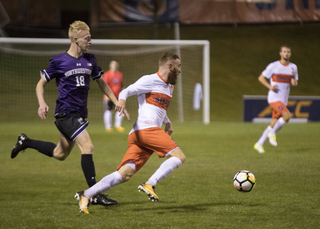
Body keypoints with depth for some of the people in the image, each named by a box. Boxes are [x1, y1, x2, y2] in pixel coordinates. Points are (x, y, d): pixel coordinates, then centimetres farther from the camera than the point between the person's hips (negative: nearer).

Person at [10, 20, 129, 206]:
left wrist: (117, 102, 13)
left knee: (60, 154, 18)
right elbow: (41, 84, 1)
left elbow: (101, 82, 21)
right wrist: (42, 104, -16)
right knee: (87, 147, -20)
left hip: (79, 113, 8)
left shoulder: (90, 60, 9)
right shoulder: (59, 62, -7)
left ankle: (26, 142, 39)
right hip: (66, 112, -7)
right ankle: (95, 194, -18)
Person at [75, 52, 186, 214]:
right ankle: (150, 184, -22)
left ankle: (86, 195, -13)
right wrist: (122, 100, -29)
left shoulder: (169, 86, 28)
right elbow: (126, 92, -7)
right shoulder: (149, 80, 0)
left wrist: (167, 122, 34)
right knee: (179, 157, -14)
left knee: (125, 174, -6)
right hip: (146, 128, -8)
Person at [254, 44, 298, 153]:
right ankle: (272, 133, -4)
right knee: (287, 115, -25)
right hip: (274, 98, -6)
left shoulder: (293, 67, 9)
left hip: (283, 100, 6)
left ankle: (259, 144, 15)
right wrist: (270, 86, -17)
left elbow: (295, 82, 21)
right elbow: (261, 78, 0)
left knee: (273, 124, 4)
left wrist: (294, 82, -5)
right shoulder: (273, 66, -5)